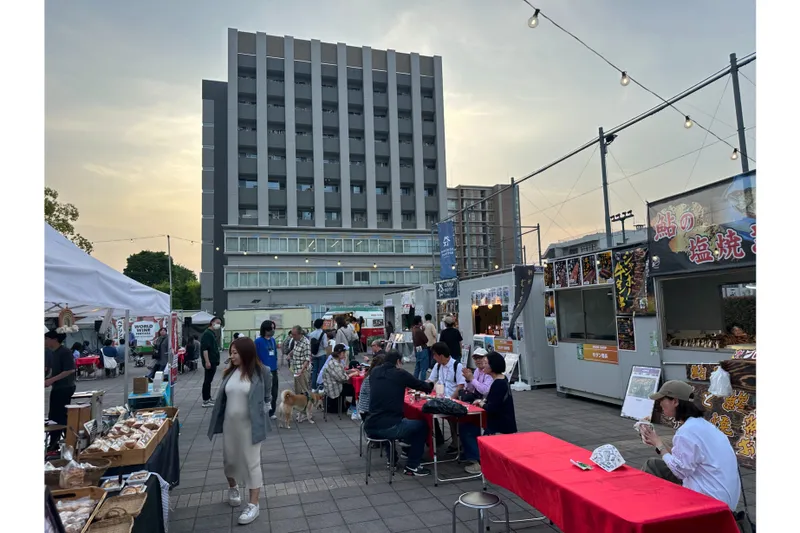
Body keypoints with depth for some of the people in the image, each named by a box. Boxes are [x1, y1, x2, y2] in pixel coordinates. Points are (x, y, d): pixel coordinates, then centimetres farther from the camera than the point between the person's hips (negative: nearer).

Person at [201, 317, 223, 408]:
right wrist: (207, 361, -26)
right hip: (209, 362, -10)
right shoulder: (207, 333, -13)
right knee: (207, 381, -6)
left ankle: (208, 398, 22)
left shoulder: (213, 333, 16)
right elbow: (204, 348, -21)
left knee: (209, 380, 14)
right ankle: (205, 401, -2)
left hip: (213, 361, 10)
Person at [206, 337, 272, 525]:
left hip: (249, 425, -5)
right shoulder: (230, 372, 1)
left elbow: (266, 398, 0)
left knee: (252, 463, 2)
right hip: (229, 424, 5)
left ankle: (254, 505, 12)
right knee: (229, 459, 18)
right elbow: (222, 398, 9)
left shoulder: (260, 372, -12)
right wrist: (218, 423, 8)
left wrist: (259, 415, -5)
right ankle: (233, 488, 46)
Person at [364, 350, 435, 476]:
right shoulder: (400, 373, -2)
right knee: (422, 425, 17)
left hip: (370, 428, 6)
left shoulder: (374, 372, 11)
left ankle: (392, 460, 43)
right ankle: (412, 466, 18)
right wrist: (430, 384, 34)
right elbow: (424, 387, 11)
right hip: (388, 427, -6)